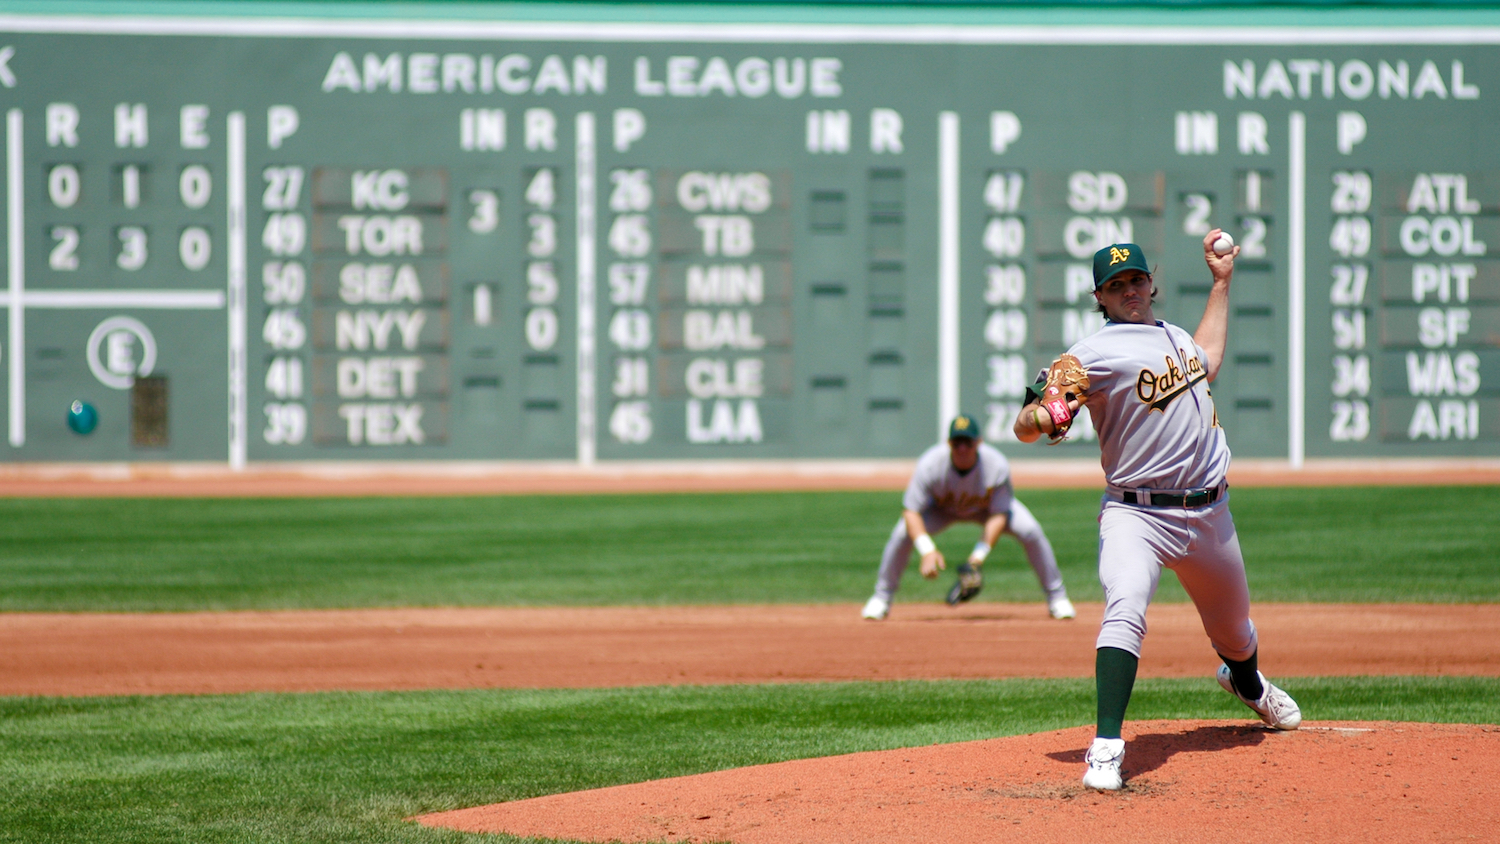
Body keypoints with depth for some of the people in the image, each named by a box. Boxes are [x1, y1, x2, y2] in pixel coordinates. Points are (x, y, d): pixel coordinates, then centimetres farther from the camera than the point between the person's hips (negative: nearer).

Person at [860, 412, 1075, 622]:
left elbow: (998, 515, -28)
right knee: (903, 533, -24)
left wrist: (979, 555, -39)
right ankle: (881, 599, -2)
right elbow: (911, 512, -32)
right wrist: (927, 550, -47)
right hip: (942, 509, 0)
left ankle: (1057, 598, -2)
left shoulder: (997, 466, -34)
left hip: (988, 506, 0)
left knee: (1031, 532, -22)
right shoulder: (930, 464, -36)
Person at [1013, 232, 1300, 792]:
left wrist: (1221, 281, 35)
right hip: (1136, 514, -7)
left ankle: (1245, 681, 59)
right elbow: (1024, 427, -16)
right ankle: (1106, 748, -34)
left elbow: (1205, 361, 37)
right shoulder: (1097, 353, -11)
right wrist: (1042, 415, -39)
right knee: (1125, 610, -32)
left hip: (1209, 513, 7)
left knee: (1233, 627, 23)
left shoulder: (1174, 335, 12)